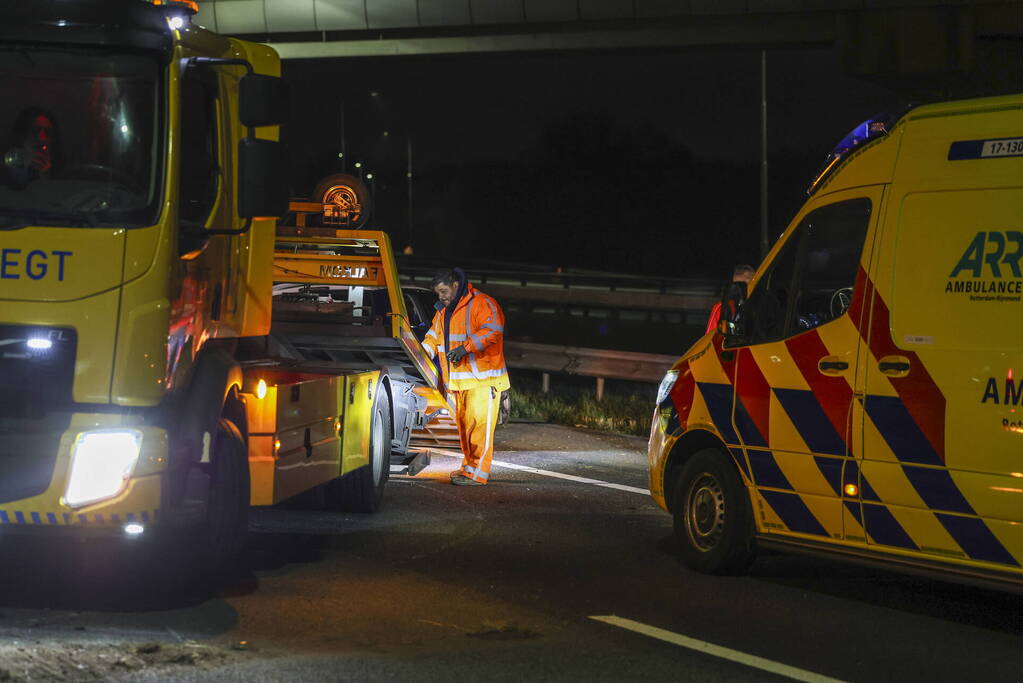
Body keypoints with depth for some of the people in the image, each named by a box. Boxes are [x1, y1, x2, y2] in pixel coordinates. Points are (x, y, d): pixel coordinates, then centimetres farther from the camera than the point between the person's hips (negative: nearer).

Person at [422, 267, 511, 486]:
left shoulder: (482, 304, -8)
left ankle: (477, 473, -11)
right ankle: (469, 466, 18)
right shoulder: (442, 312, 19)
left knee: (479, 424, -11)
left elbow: (492, 329, -21)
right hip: (457, 381, 8)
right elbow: (434, 336, 21)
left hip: (482, 379, -8)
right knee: (463, 424, 10)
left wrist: (466, 347, -28)